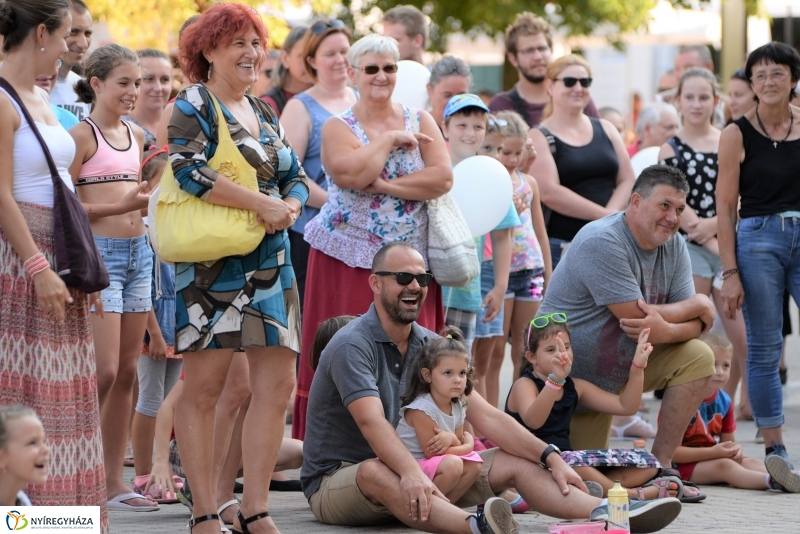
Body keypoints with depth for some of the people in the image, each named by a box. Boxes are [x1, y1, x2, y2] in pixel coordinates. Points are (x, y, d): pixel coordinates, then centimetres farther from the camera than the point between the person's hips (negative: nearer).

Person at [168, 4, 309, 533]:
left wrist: (290, 206, -5)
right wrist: (263, 203, -20)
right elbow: (190, 171, -20)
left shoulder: (265, 112, 18)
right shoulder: (193, 106, -5)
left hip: (270, 262, 7)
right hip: (211, 265, -7)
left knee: (277, 384, 1)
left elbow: (296, 177, 19)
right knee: (204, 386, -4)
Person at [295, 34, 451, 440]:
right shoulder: (338, 128, 3)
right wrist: (390, 139, -8)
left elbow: (442, 178, -6)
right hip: (349, 262, -2)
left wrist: (383, 185, -13)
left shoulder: (419, 121, 10)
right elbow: (350, 173, -18)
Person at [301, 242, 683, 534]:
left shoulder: (429, 345, 8)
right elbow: (372, 422, -32)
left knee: (514, 462, -6)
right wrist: (410, 473, -49)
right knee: (376, 473, -42)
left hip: (416, 474, 8)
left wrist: (550, 457, -7)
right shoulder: (353, 345, -16)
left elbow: (483, 415, 4)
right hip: (336, 481, -8)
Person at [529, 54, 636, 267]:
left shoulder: (605, 130, 15)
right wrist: (603, 215, -13)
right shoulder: (539, 137, -1)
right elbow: (549, 192, -13)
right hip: (561, 247, -5)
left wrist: (611, 216, -10)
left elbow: (627, 181, 9)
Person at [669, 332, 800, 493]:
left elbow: (728, 441, 18)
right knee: (724, 465, -32)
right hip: (685, 465, -7)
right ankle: (771, 480, -55)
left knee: (749, 462, -17)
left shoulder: (724, 401, 8)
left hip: (711, 459, 7)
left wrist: (735, 449, -9)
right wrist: (713, 452, -21)